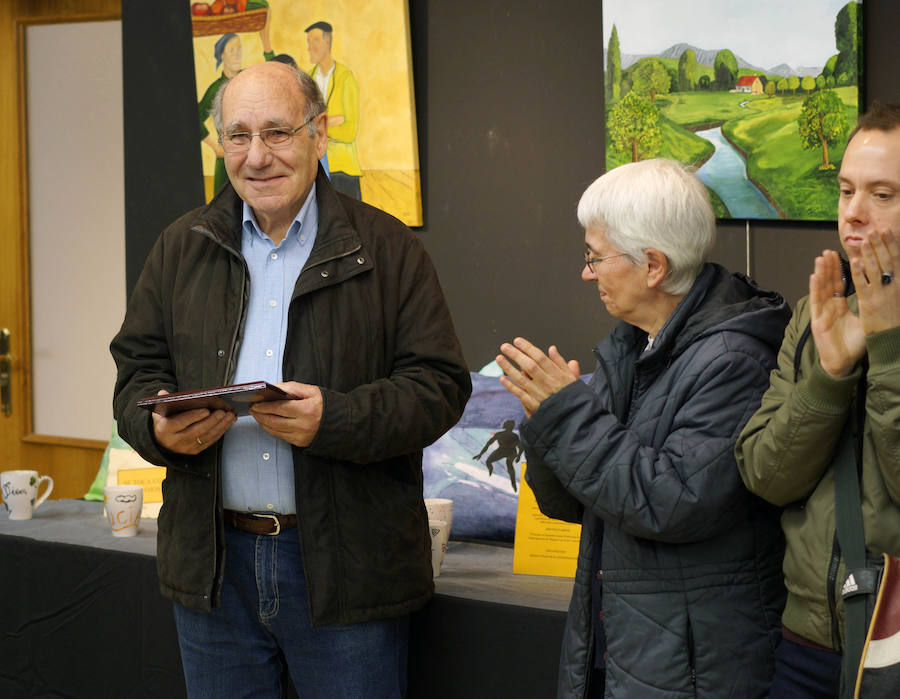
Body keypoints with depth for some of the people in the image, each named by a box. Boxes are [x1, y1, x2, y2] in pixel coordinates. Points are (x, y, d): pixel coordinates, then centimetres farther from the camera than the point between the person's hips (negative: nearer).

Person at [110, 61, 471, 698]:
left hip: (348, 566, -3)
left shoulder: (387, 248, -1)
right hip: (213, 562, 3)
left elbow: (439, 384, -6)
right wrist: (158, 427, -12)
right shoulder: (182, 248, 10)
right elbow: (137, 371, 12)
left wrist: (336, 419, -23)